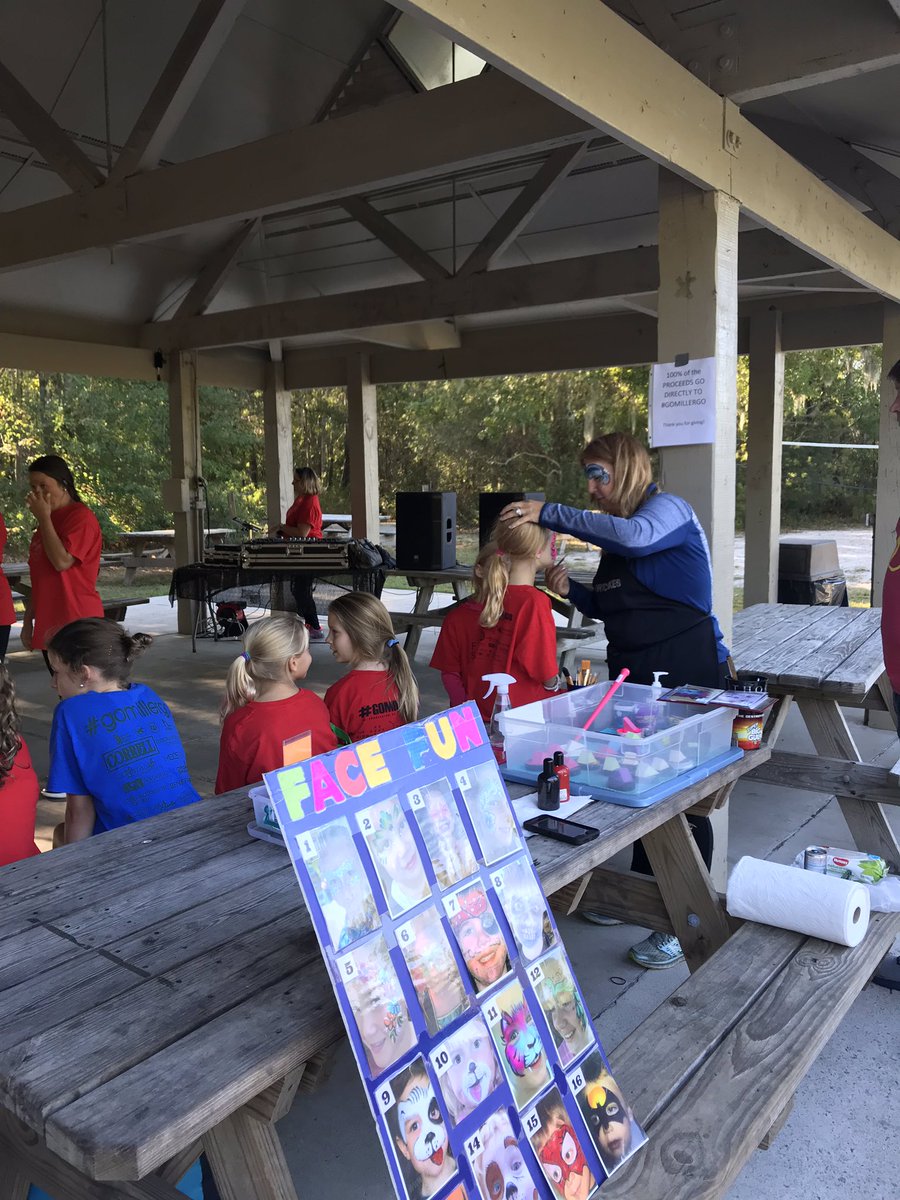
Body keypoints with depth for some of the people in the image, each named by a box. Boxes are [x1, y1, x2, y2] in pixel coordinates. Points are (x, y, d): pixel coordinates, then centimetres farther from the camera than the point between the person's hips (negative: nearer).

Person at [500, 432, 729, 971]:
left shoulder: (668, 509, -11)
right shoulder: (615, 530, 14)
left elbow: (635, 536, -36)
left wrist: (549, 514, -32)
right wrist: (571, 589, -1)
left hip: (687, 678, -8)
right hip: (634, 675, 8)